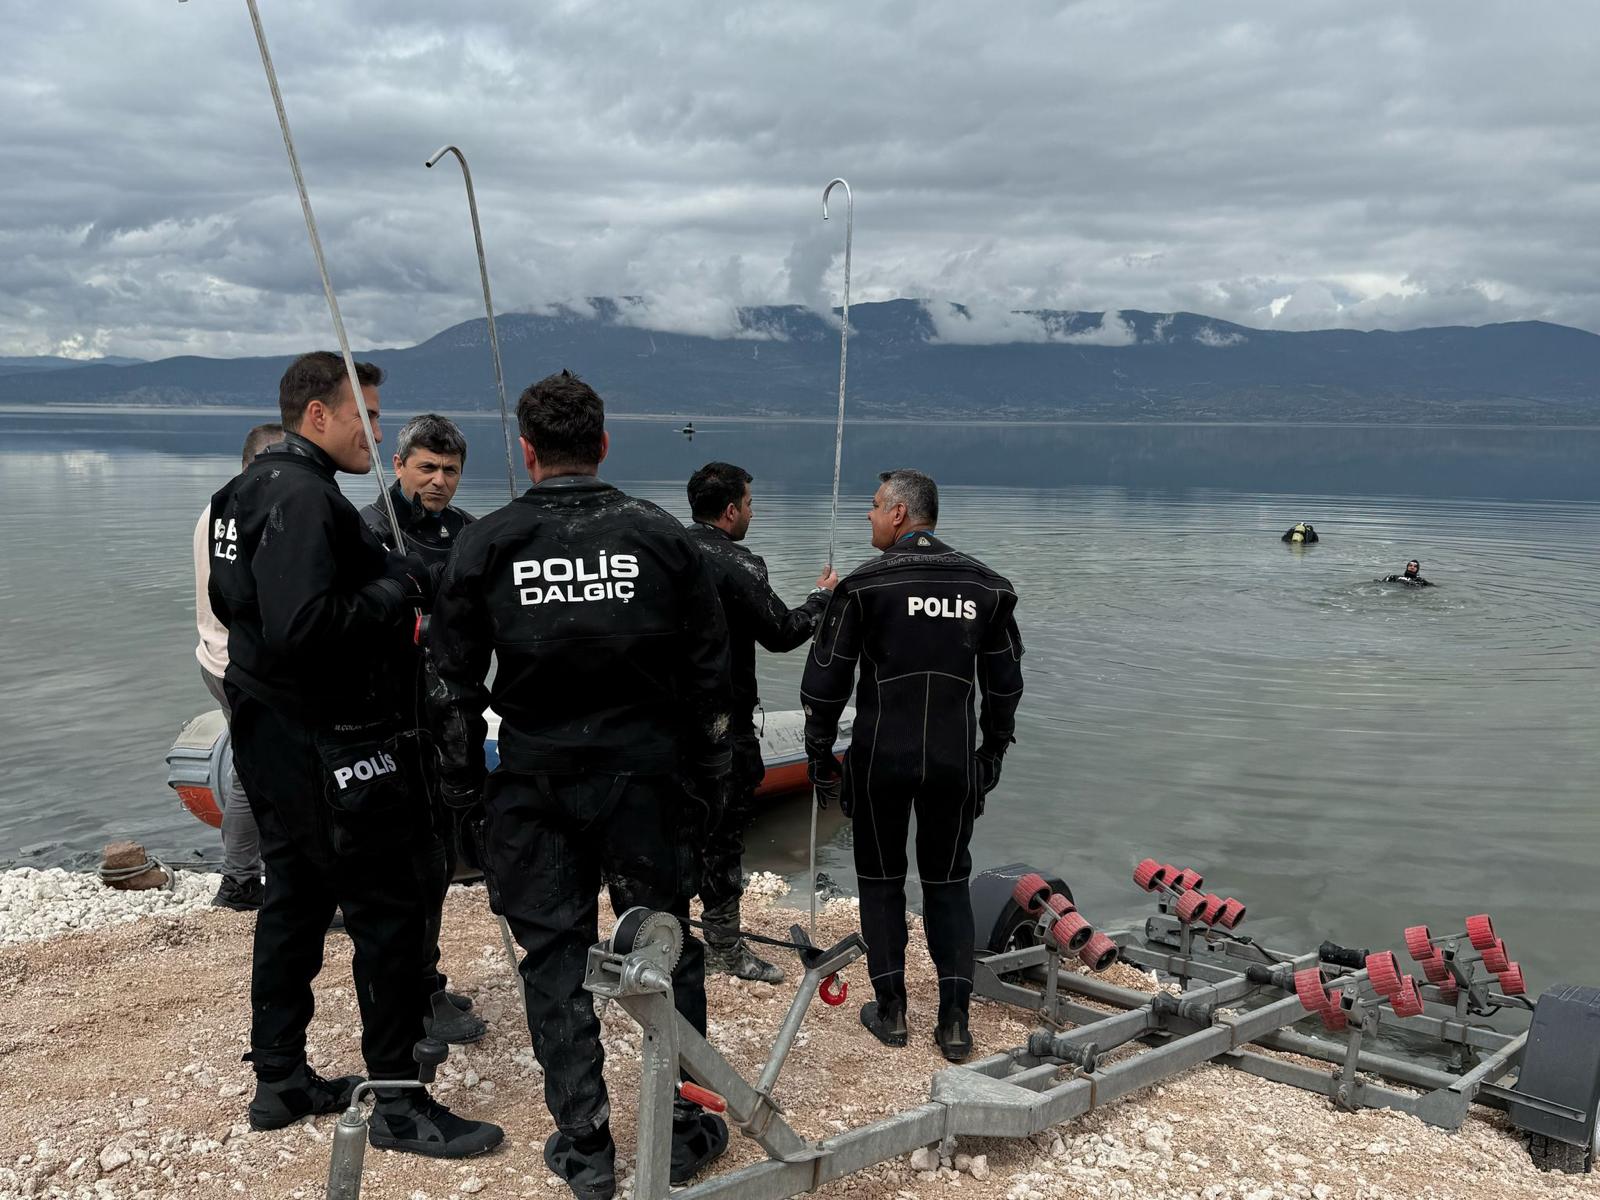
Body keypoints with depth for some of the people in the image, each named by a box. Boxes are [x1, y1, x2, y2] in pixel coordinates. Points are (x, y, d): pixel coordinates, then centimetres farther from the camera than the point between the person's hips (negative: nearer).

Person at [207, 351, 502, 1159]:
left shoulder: (254, 488, 13)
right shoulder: (303, 497, -20)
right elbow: (304, 627, -31)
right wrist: (398, 588, -17)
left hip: (274, 736, 11)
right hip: (328, 748, -11)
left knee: (294, 901, 18)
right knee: (390, 912, -2)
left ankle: (280, 1080, 30)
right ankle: (398, 1104, 7)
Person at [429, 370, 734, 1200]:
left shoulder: (485, 544, -3)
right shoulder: (660, 535, -2)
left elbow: (454, 681, 1)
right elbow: (710, 671, 1)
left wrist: (461, 782, 11)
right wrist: (708, 775, 10)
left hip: (535, 782, 0)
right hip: (646, 773, 0)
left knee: (554, 954, 11)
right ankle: (682, 1132, 21)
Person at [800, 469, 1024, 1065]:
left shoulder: (865, 584, -6)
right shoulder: (986, 585, 5)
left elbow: (825, 681, -4)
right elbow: (1005, 684, 11)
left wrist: (820, 758, 6)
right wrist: (991, 754, 20)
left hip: (880, 759, -3)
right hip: (955, 761, 3)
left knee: (881, 881, 13)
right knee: (948, 883, 14)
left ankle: (891, 1011, 18)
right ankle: (954, 1021, 11)